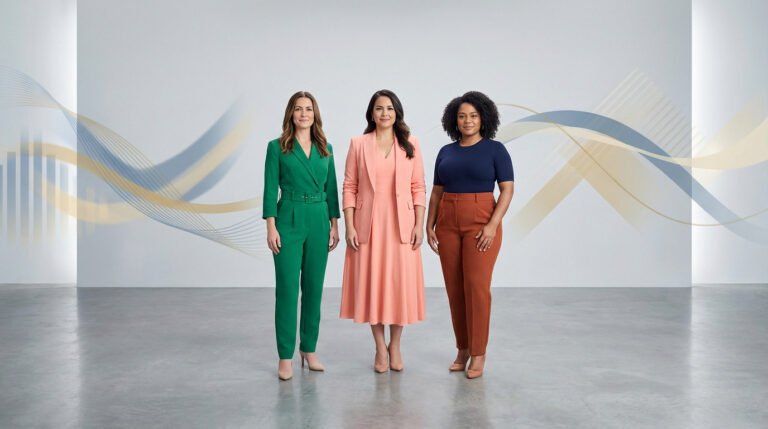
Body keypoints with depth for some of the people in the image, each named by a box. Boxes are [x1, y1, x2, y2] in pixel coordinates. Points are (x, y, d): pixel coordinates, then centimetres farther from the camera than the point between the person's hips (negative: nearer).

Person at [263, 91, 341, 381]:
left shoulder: (325, 148, 10)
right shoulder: (277, 147, 0)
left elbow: (331, 189, 12)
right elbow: (270, 189, -4)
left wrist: (334, 224, 7)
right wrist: (271, 227, -11)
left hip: (319, 221, 4)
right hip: (289, 221, -4)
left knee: (314, 286, 8)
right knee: (287, 288, -4)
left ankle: (309, 350, 20)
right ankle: (286, 356, 5)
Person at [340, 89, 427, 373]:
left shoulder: (411, 144, 5)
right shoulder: (359, 144, 2)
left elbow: (419, 187, 3)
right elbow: (349, 187, 1)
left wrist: (419, 225, -4)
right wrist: (349, 226, -6)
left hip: (401, 224, 1)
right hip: (368, 224, 0)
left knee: (400, 283, 3)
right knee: (372, 283, 3)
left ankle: (395, 346, 22)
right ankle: (380, 349, 18)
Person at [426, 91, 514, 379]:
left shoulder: (495, 149, -1)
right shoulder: (446, 152, 10)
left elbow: (508, 190, -6)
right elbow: (437, 192, 12)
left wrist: (493, 225, -16)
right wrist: (430, 224, 2)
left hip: (481, 222, -4)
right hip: (448, 223, 4)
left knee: (477, 286, -8)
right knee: (454, 288, 6)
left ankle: (478, 353, 1)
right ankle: (463, 348, 18)